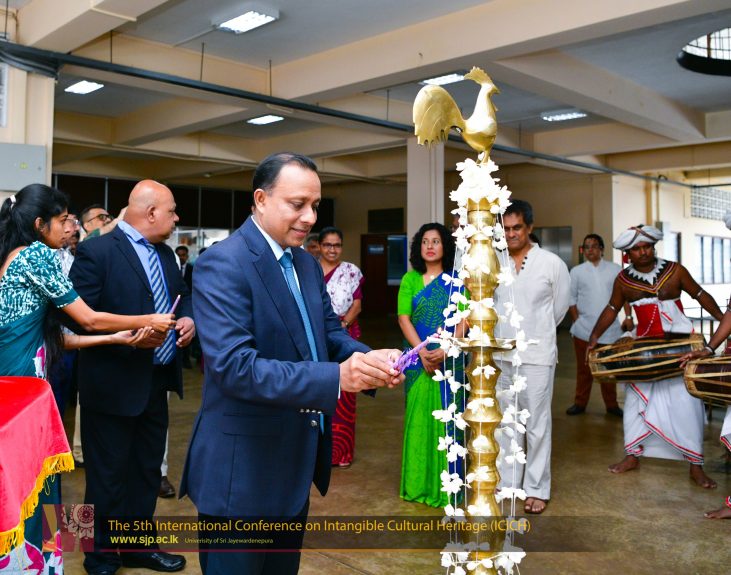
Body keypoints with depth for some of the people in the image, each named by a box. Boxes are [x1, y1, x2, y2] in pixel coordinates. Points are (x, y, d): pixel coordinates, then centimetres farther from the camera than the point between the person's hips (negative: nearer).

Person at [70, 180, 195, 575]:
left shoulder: (164, 253, 10)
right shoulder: (96, 252, -15)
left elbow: (183, 294, 20)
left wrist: (188, 317, -1)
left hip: (156, 382, 8)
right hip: (114, 386, -8)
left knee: (148, 471, 19)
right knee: (108, 477, 7)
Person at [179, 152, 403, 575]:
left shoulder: (307, 264, 9)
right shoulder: (222, 265, -19)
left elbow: (330, 330, 8)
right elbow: (233, 366, -29)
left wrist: (370, 360, -15)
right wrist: (336, 377, -36)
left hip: (296, 461, 8)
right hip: (243, 467, -8)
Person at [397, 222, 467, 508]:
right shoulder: (410, 280, 5)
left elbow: (463, 320, -4)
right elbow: (404, 318, -1)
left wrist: (444, 350, -17)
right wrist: (422, 352, -13)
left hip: (450, 358, -1)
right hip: (419, 358, 1)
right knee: (419, 416, 4)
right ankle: (419, 483, 15)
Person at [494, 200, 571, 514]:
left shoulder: (552, 263, -6)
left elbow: (560, 306, 6)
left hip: (537, 356, -3)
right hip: (500, 355, 3)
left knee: (537, 424, 3)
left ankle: (537, 488, 16)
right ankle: (506, 483, 26)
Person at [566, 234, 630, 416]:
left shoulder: (615, 269, 6)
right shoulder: (576, 271, 6)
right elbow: (571, 298, 6)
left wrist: (628, 316, -3)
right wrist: (576, 320, -2)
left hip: (610, 329, 0)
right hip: (584, 330, 0)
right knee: (584, 368, 7)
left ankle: (611, 404, 20)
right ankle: (580, 403, 18)